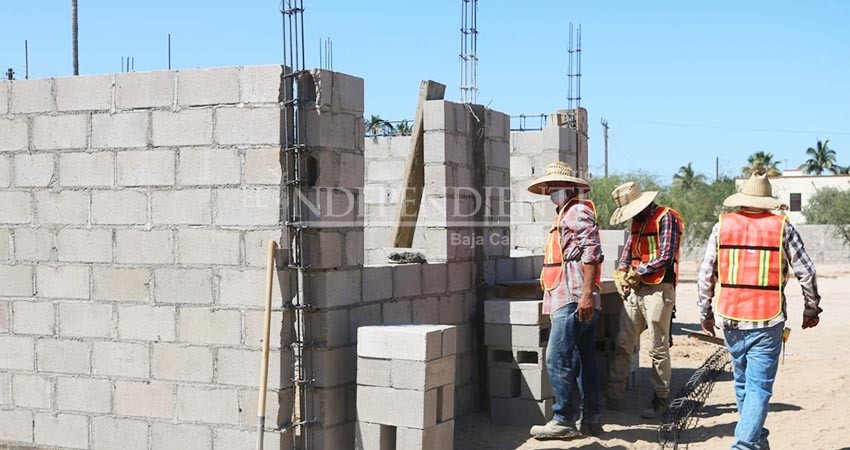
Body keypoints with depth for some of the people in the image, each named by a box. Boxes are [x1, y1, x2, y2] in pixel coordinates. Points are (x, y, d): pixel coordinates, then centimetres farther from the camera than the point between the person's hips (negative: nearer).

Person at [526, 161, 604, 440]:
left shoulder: (578, 212, -7)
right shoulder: (564, 215, 24)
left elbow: (592, 253, -18)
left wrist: (586, 294, -24)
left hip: (573, 300, -10)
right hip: (571, 300, 10)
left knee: (557, 359, -10)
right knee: (584, 360, 12)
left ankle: (564, 421, -6)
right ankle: (591, 419, 17)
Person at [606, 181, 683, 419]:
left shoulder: (666, 218, -7)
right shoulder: (636, 222, 18)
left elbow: (665, 257, -13)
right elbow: (627, 253, 19)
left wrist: (638, 271, -8)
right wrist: (621, 273, 0)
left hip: (658, 290, -8)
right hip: (634, 290, 8)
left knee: (658, 348, -1)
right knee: (623, 344, 5)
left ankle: (660, 400, 8)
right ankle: (613, 396, 8)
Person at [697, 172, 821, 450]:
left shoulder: (722, 226, 3)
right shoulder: (781, 227, -2)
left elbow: (706, 275, 3)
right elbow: (806, 273, -1)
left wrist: (705, 313, 15)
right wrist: (812, 310, 13)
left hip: (731, 319, 3)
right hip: (768, 322, -3)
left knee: (743, 382, 19)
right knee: (759, 387, -1)